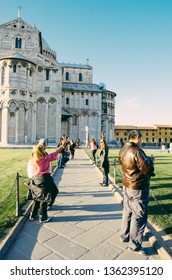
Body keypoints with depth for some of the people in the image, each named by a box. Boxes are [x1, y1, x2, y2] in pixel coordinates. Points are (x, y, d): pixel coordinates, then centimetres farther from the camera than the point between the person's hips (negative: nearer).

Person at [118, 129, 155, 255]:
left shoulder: (123, 150, 3)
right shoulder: (136, 151, -25)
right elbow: (148, 170, -22)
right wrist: (149, 160, -2)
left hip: (127, 185, 9)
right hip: (138, 188, -9)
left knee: (127, 212, 22)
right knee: (139, 217, 5)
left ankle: (125, 236, 39)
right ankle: (135, 246, 18)